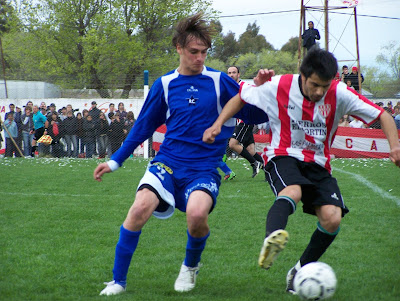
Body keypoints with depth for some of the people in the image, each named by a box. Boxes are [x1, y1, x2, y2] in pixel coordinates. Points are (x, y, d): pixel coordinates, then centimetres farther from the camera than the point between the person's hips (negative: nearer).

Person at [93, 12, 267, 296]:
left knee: (197, 212, -32)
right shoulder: (164, 85, 8)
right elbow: (143, 126, 17)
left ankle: (191, 266, 3)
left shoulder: (219, 81, 2)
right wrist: (115, 161, 16)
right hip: (168, 162, 2)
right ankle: (118, 281, -10)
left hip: (204, 168, -2)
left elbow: (256, 115, 5)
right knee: (141, 206, -26)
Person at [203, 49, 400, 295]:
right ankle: (272, 238, -68)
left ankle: (300, 271, 2)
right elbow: (241, 97, 9)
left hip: (318, 164, 3)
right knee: (293, 192, -38)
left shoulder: (339, 94, -9)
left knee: (333, 218, -19)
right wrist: (218, 124, -2)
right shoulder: (279, 87, -9)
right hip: (284, 157, -3)